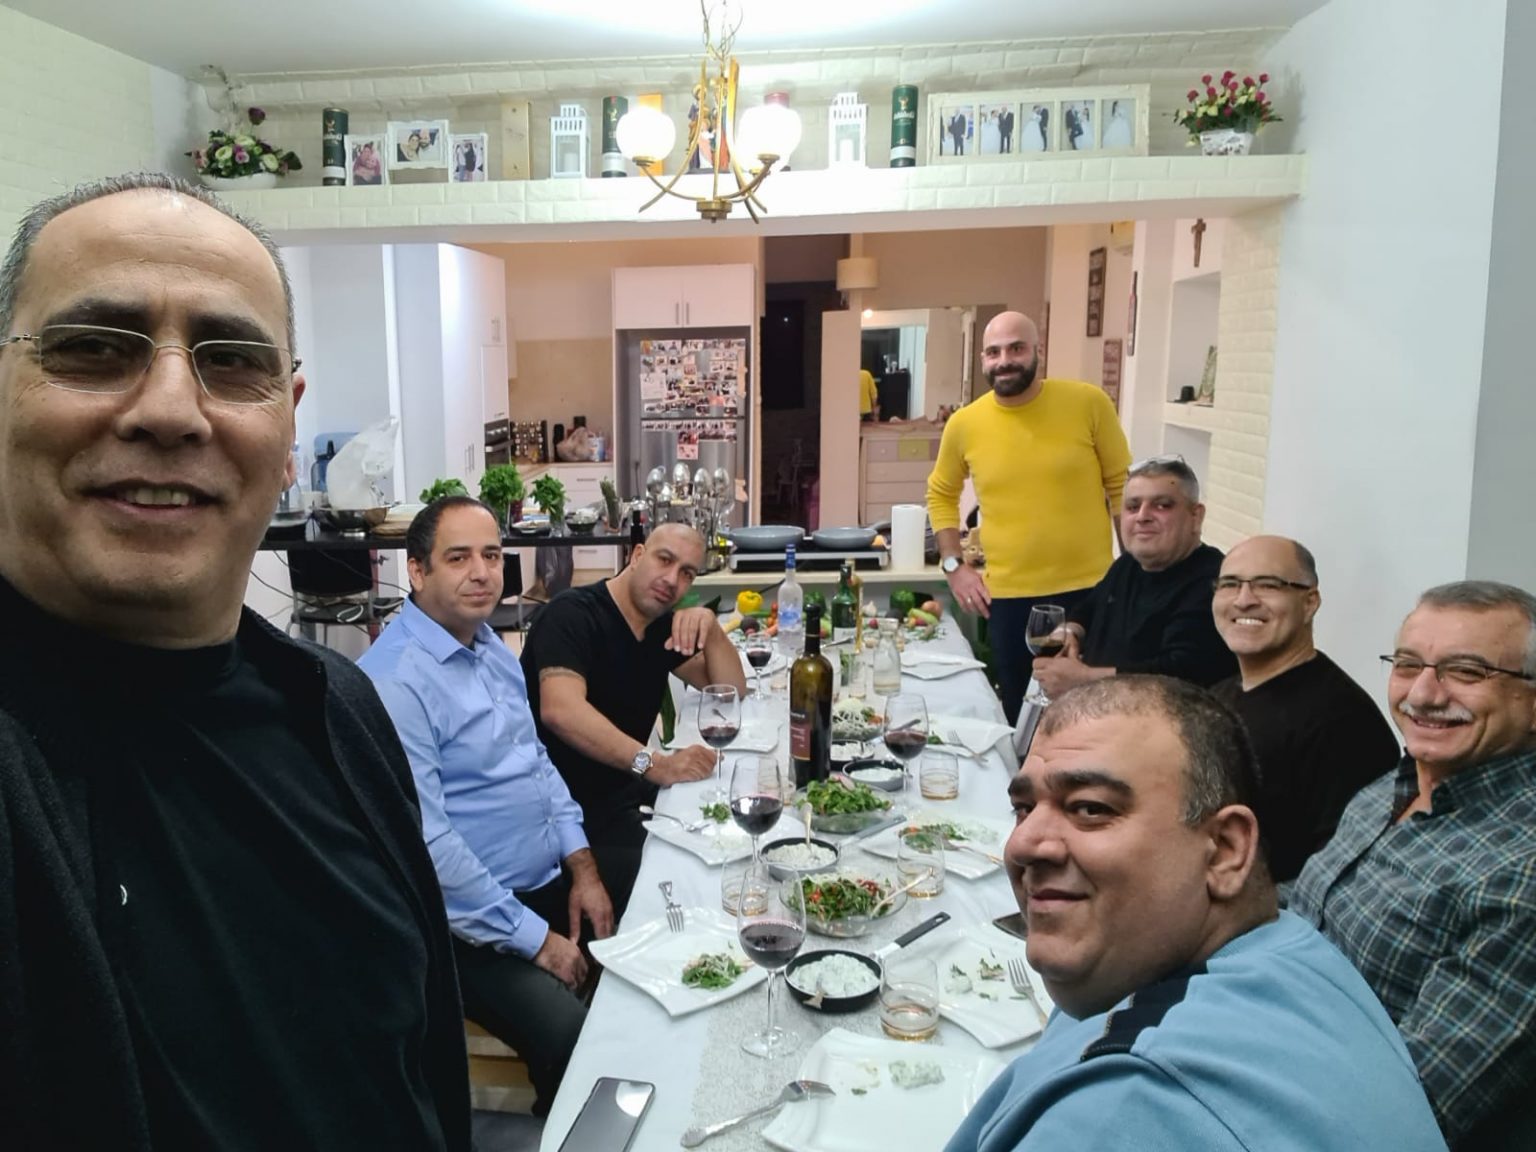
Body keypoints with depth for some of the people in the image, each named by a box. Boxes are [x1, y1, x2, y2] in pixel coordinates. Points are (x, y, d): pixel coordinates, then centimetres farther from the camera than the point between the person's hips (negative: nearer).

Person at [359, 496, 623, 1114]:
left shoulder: (491, 647, 8)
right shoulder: (394, 680, -21)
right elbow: (425, 843, -23)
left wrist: (583, 869, 4)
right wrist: (533, 939, -17)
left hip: (553, 885, 9)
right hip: (471, 923, -9)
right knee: (580, 1042, -24)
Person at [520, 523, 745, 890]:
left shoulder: (664, 627, 8)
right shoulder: (573, 613, -17)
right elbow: (561, 711, -33)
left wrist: (711, 627, -11)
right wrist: (655, 764, -41)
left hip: (621, 792, 8)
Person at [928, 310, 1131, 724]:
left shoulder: (1089, 403, -7)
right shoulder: (964, 424, -1)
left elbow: (1121, 486, 2)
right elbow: (941, 494, 14)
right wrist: (953, 565, 4)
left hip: (1088, 590, -1)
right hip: (1008, 597, 2)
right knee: (1020, 715, 14)